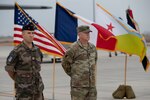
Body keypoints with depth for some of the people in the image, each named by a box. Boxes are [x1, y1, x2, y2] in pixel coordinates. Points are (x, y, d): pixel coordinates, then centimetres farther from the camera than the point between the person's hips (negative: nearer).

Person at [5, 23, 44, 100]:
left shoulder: (37, 50, 6)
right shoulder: (17, 51, -12)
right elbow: (9, 69, -5)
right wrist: (17, 80, 6)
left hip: (38, 88, 6)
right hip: (24, 89, -6)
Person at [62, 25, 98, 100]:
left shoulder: (92, 47, 10)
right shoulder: (73, 48, -10)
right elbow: (65, 63, -4)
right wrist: (73, 75, 4)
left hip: (92, 84, 6)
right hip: (78, 85, -6)